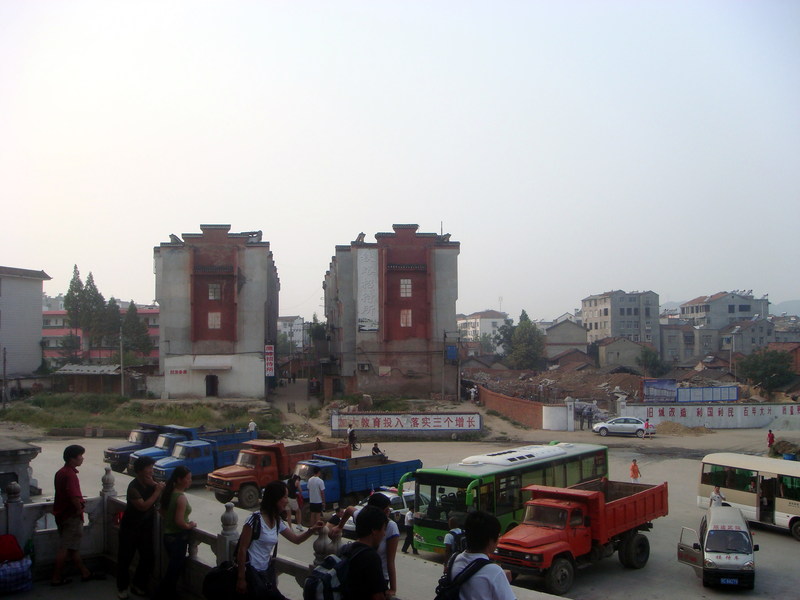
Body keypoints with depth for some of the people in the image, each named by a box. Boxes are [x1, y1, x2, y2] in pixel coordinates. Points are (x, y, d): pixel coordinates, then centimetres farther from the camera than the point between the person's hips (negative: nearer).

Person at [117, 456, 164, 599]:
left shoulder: (150, 482, -1)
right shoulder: (134, 486, -22)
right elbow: (143, 506, -30)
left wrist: (154, 484, -14)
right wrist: (157, 491, -26)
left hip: (146, 527, 6)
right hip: (130, 528, -6)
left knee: (148, 557, 6)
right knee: (125, 558, 6)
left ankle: (138, 585, 23)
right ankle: (122, 587, 22)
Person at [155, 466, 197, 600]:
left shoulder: (169, 492, 3)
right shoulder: (181, 497, -24)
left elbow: (163, 511, 16)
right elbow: (179, 521, -27)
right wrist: (190, 525, -11)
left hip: (168, 535, 9)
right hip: (178, 537, -9)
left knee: (173, 567, 21)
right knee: (175, 569, 5)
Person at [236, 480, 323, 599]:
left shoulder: (277, 521, 7)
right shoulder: (256, 519, -18)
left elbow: (296, 539, 13)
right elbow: (242, 549, -16)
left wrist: (311, 530, -6)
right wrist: (241, 578, -16)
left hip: (266, 571, 8)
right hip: (251, 572, -8)